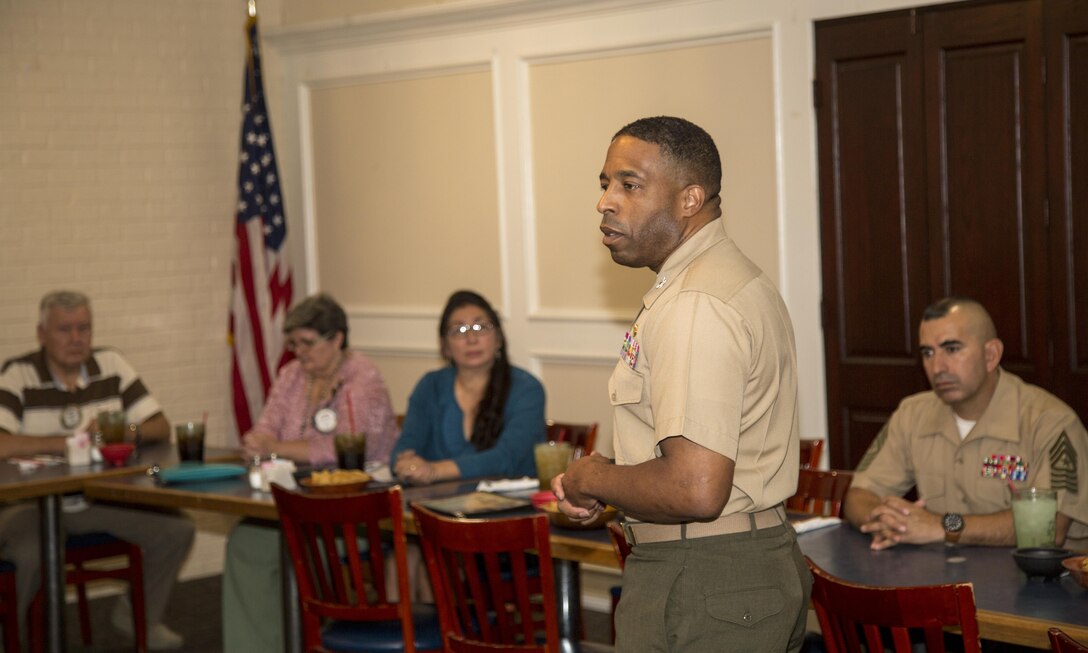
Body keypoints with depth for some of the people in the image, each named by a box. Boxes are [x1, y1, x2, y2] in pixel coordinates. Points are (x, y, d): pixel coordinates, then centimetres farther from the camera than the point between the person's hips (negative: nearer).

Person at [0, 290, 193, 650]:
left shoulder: (111, 365, 5)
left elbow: (160, 428, 4)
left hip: (100, 499, 5)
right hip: (33, 503, -5)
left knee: (177, 529, -9)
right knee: (32, 553, -36)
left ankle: (142, 616, 18)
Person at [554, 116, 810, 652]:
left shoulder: (694, 306, -20)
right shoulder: (735, 279, 14)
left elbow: (697, 492, -29)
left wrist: (591, 479, -11)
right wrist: (607, 479, 11)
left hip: (700, 594, -10)